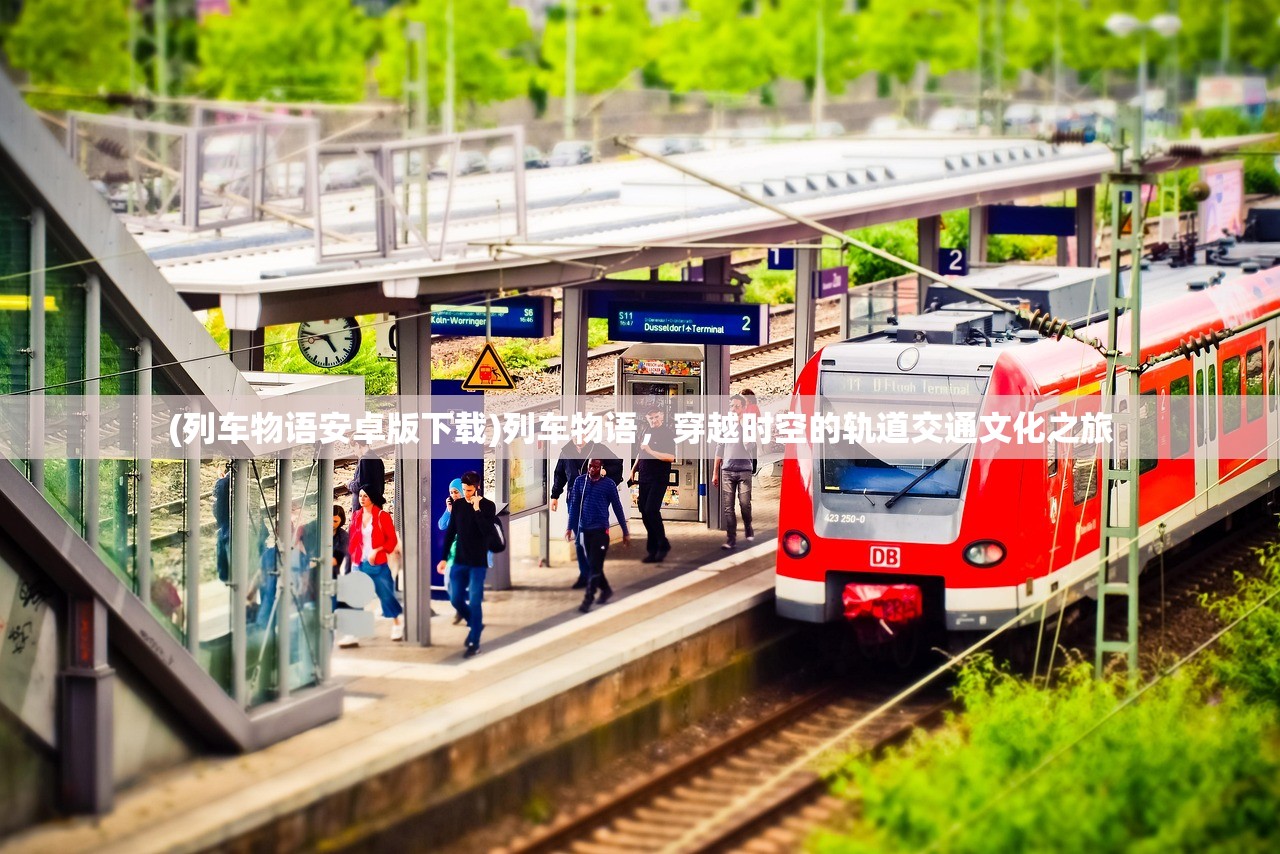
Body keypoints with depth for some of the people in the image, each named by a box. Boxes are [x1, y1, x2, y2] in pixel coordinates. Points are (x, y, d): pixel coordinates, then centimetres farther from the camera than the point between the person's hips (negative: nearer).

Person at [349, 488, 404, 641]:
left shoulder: (382, 516, -5)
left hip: (378, 564, -4)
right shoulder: (356, 516, 8)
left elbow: (392, 540, -6)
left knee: (386, 594, 1)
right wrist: (353, 560, 4)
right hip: (360, 564, 4)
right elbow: (353, 540, 12)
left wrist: (377, 550, -17)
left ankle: (397, 625, 17)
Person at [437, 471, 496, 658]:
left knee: (474, 602, -5)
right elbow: (450, 532, 9)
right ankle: (475, 624, 31)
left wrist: (477, 509, -24)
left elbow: (487, 530, -21)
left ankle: (474, 643, 2)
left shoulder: (488, 506, -7)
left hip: (478, 562, -4)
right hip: (459, 561, 4)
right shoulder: (458, 505, 4)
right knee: (456, 599, 5)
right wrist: (444, 558, 8)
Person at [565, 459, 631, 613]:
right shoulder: (580, 481, 2)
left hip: (600, 530, -3)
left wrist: (625, 532, 6)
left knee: (595, 566, -7)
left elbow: (617, 508, 2)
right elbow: (574, 505, 5)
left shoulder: (608, 484, -4)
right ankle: (606, 589, 31)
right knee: (591, 564, 12)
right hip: (583, 530, 3)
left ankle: (588, 599, -5)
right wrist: (570, 527, -1)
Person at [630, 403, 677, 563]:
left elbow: (671, 457, -19)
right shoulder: (645, 433, 13)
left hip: (659, 479, -7)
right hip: (644, 478, 7)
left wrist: (650, 451, -21)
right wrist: (634, 468, 19)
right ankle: (653, 549, 14)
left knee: (651, 510, -17)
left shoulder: (668, 433, -9)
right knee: (644, 511, 6)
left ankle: (663, 544, -4)